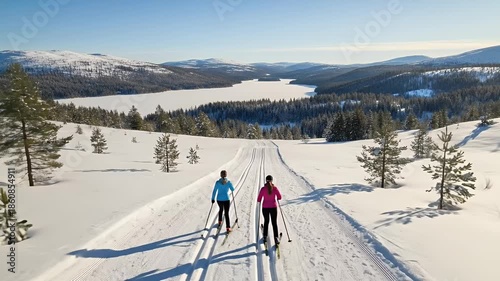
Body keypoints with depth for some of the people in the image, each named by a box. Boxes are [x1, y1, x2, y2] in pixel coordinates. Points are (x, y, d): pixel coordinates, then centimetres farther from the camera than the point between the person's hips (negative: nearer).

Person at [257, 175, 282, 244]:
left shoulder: (263, 188, -11)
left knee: (266, 221, 20)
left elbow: (259, 199, -8)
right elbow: (279, 197, 0)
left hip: (265, 207, 0)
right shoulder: (275, 188, -9)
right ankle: (276, 238, 1)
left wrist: (260, 201, 15)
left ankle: (265, 237, 25)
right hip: (273, 207, 0)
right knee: (274, 222, 10)